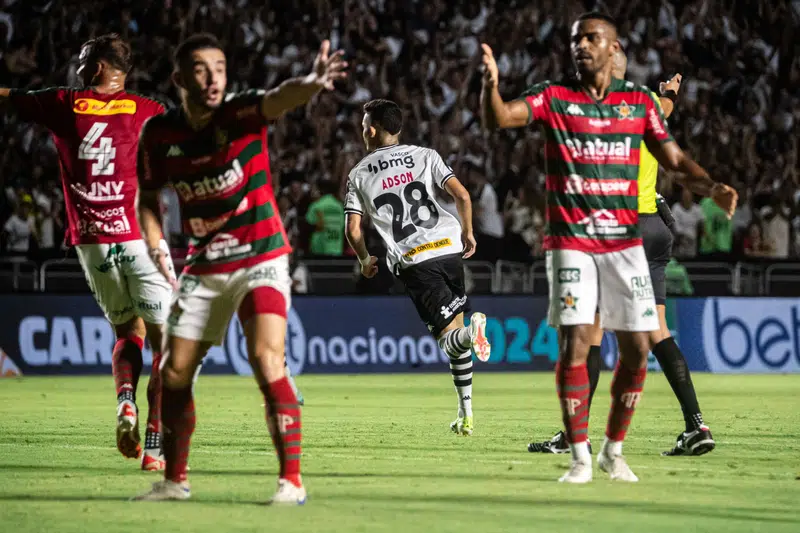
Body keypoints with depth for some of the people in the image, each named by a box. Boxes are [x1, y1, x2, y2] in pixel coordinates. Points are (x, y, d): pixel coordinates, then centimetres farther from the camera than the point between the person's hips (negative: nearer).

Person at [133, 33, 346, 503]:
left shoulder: (242, 113, -16)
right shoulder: (160, 134, -5)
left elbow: (280, 98, -39)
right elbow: (149, 196, 12)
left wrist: (311, 84, -62)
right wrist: (156, 248, -5)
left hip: (260, 258, -4)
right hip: (203, 267, 5)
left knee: (267, 360, -21)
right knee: (174, 374, 6)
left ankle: (292, 481, -17)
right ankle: (175, 481, 25)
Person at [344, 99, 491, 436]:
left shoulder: (359, 174, 9)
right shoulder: (425, 156, 10)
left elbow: (353, 229, 4)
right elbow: (461, 195, -1)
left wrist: (365, 260, 23)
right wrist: (467, 232, 16)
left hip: (412, 261, -2)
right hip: (448, 247, 2)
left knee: (450, 337, -5)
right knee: (457, 341, 16)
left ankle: (470, 331, -42)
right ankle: (466, 414, 14)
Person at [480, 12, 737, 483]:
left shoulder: (639, 101, 7)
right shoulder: (553, 96, 1)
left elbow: (672, 156, 11)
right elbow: (497, 119, -10)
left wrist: (711, 186, -6)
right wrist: (491, 83, -31)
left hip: (625, 240, 2)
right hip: (570, 242, -2)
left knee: (637, 347, -1)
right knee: (575, 342, -13)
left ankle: (613, 451, 16)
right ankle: (580, 457, -5)